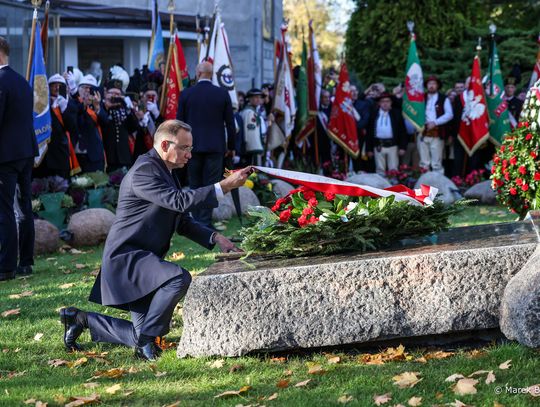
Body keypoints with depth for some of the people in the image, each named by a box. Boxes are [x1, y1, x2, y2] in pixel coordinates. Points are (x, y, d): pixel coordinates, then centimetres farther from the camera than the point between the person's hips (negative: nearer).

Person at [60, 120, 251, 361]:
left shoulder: (165, 172, 15)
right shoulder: (144, 171, -17)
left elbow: (183, 221, 17)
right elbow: (179, 202, -29)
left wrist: (215, 238, 3)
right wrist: (224, 186, -30)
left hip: (142, 259, 10)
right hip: (126, 257, -10)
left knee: (142, 335, 10)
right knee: (179, 278, -33)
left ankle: (81, 319, 26)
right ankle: (145, 341, -19)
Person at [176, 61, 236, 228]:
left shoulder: (186, 94, -3)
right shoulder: (223, 94, -3)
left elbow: (179, 122, 1)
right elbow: (230, 122, 1)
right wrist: (231, 146, 11)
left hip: (193, 145, 1)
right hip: (215, 146, -1)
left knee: (195, 185, 10)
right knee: (210, 185, 1)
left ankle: (197, 220, 12)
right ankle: (205, 222, -4)